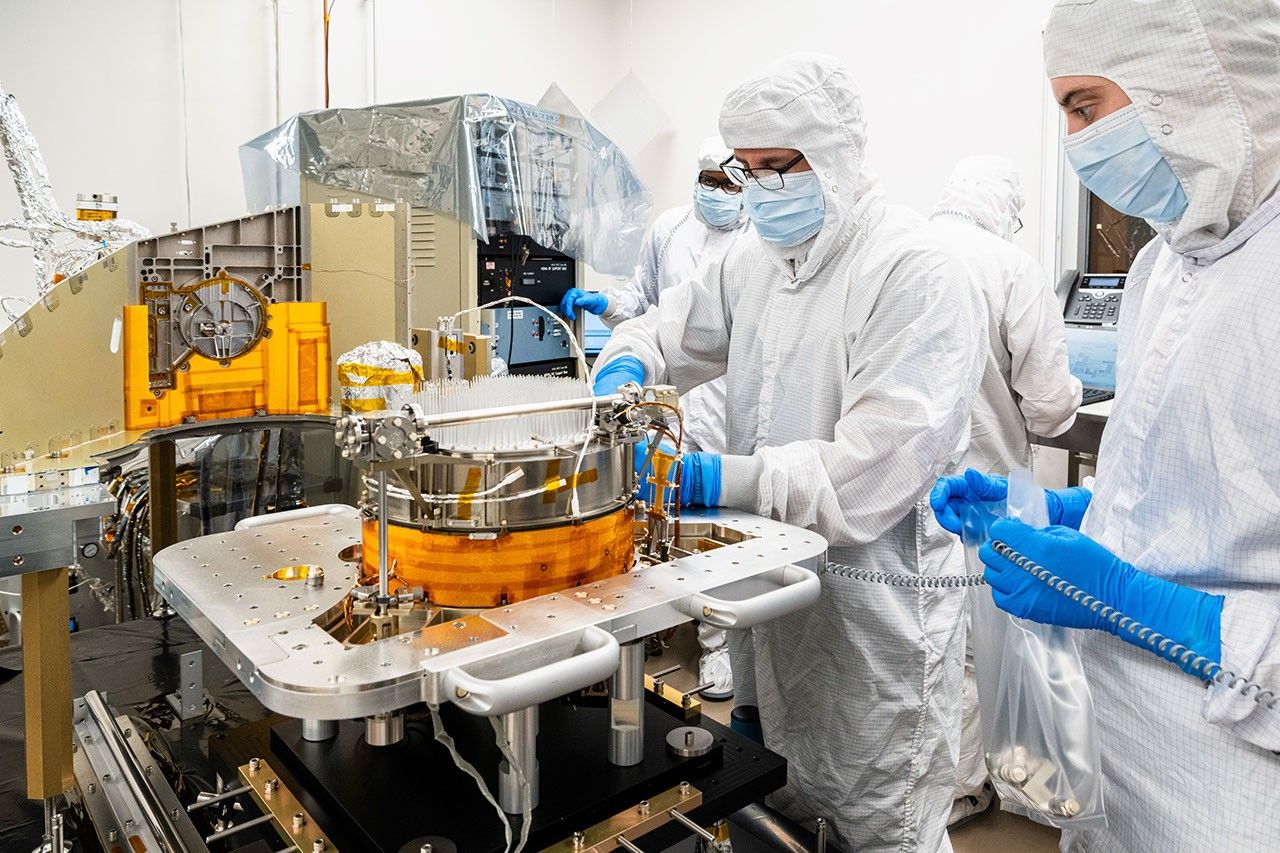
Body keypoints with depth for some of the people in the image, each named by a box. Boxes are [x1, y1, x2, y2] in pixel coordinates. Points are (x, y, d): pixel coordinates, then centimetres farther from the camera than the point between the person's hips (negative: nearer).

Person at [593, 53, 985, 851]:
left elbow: (875, 469, -26)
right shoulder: (759, 258, 6)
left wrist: (718, 480, -29)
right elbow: (674, 328, 15)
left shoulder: (918, 274, -19)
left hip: (876, 598, -7)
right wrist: (626, 368, -8)